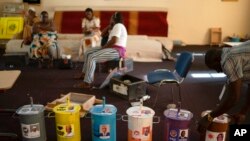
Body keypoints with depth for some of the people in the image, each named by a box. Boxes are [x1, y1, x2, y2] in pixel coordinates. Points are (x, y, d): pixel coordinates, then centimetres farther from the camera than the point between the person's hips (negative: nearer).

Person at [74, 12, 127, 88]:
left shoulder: (118, 26, -12)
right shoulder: (116, 26, 21)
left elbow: (113, 40, -24)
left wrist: (103, 47, -11)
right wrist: (109, 26, 13)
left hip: (116, 51, -11)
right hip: (111, 48, 11)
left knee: (92, 57, -25)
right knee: (87, 53, 10)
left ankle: (87, 83, -24)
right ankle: (84, 74, 18)